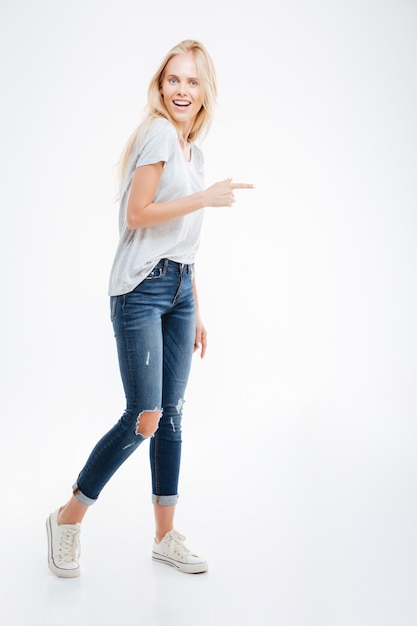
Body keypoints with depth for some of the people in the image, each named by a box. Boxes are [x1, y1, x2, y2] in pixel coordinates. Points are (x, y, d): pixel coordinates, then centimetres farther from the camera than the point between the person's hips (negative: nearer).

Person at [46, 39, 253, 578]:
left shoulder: (193, 150, 19)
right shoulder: (158, 134, -6)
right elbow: (136, 214, -15)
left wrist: (196, 312, 19)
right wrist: (206, 197, -13)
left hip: (179, 290, 8)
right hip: (142, 287, -8)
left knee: (170, 416, 9)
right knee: (145, 417, -9)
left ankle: (166, 537, 20)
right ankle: (67, 520, 10)